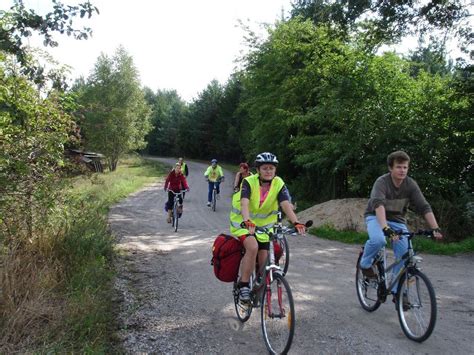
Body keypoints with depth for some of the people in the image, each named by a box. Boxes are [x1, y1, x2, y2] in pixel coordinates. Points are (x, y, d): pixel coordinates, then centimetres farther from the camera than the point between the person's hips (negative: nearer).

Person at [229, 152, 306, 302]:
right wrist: (247, 222, -54)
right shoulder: (249, 182, -21)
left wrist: (296, 222, -42)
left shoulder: (279, 184, -12)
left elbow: (286, 205, -25)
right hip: (243, 222, -4)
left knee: (264, 261, 3)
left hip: (263, 225, 4)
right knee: (253, 247, -30)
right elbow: (244, 203, -35)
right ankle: (243, 285, -15)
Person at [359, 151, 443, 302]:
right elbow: (378, 204, -41)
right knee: (378, 240, -35)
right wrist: (385, 228, -56)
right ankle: (365, 264, -4)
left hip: (397, 220, 4)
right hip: (376, 217, -4)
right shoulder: (382, 182, -25)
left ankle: (398, 292, 7)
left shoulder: (411, 184, -13)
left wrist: (436, 228, -32)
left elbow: (424, 207, -18)